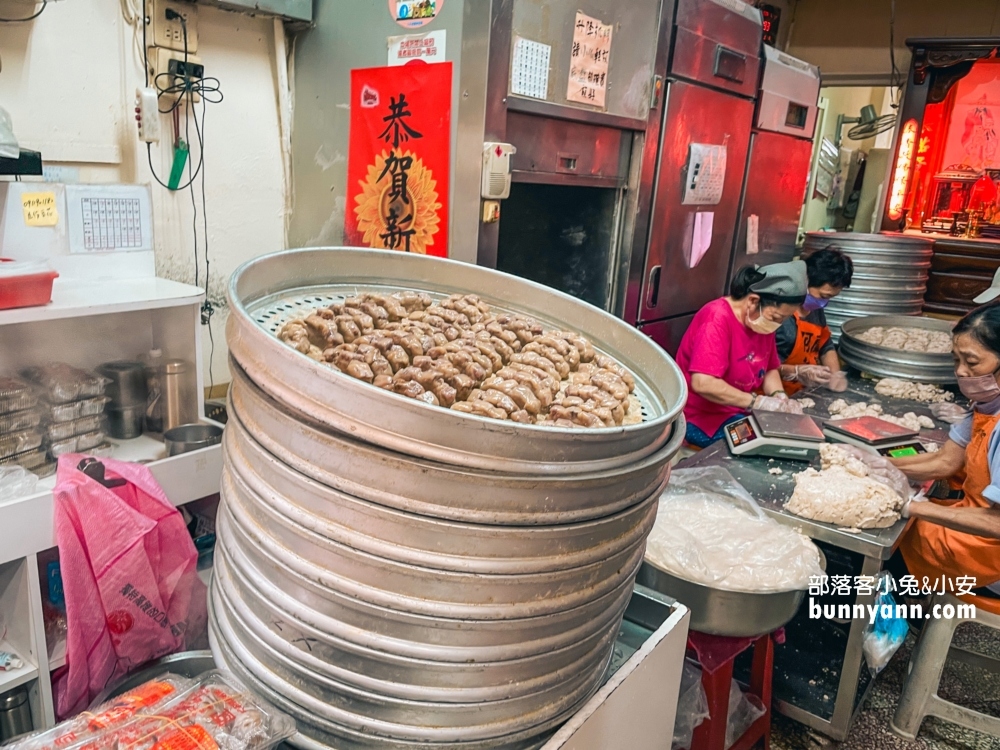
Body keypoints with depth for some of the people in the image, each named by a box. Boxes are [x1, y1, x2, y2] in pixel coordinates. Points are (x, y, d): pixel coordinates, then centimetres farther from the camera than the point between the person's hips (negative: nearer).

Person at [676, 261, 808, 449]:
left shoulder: (764, 320, 3)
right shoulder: (718, 318, -22)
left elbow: (770, 369, 14)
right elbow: (702, 384, -31)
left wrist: (780, 397, -6)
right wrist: (758, 402, -26)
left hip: (740, 413, 8)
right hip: (703, 419, -8)